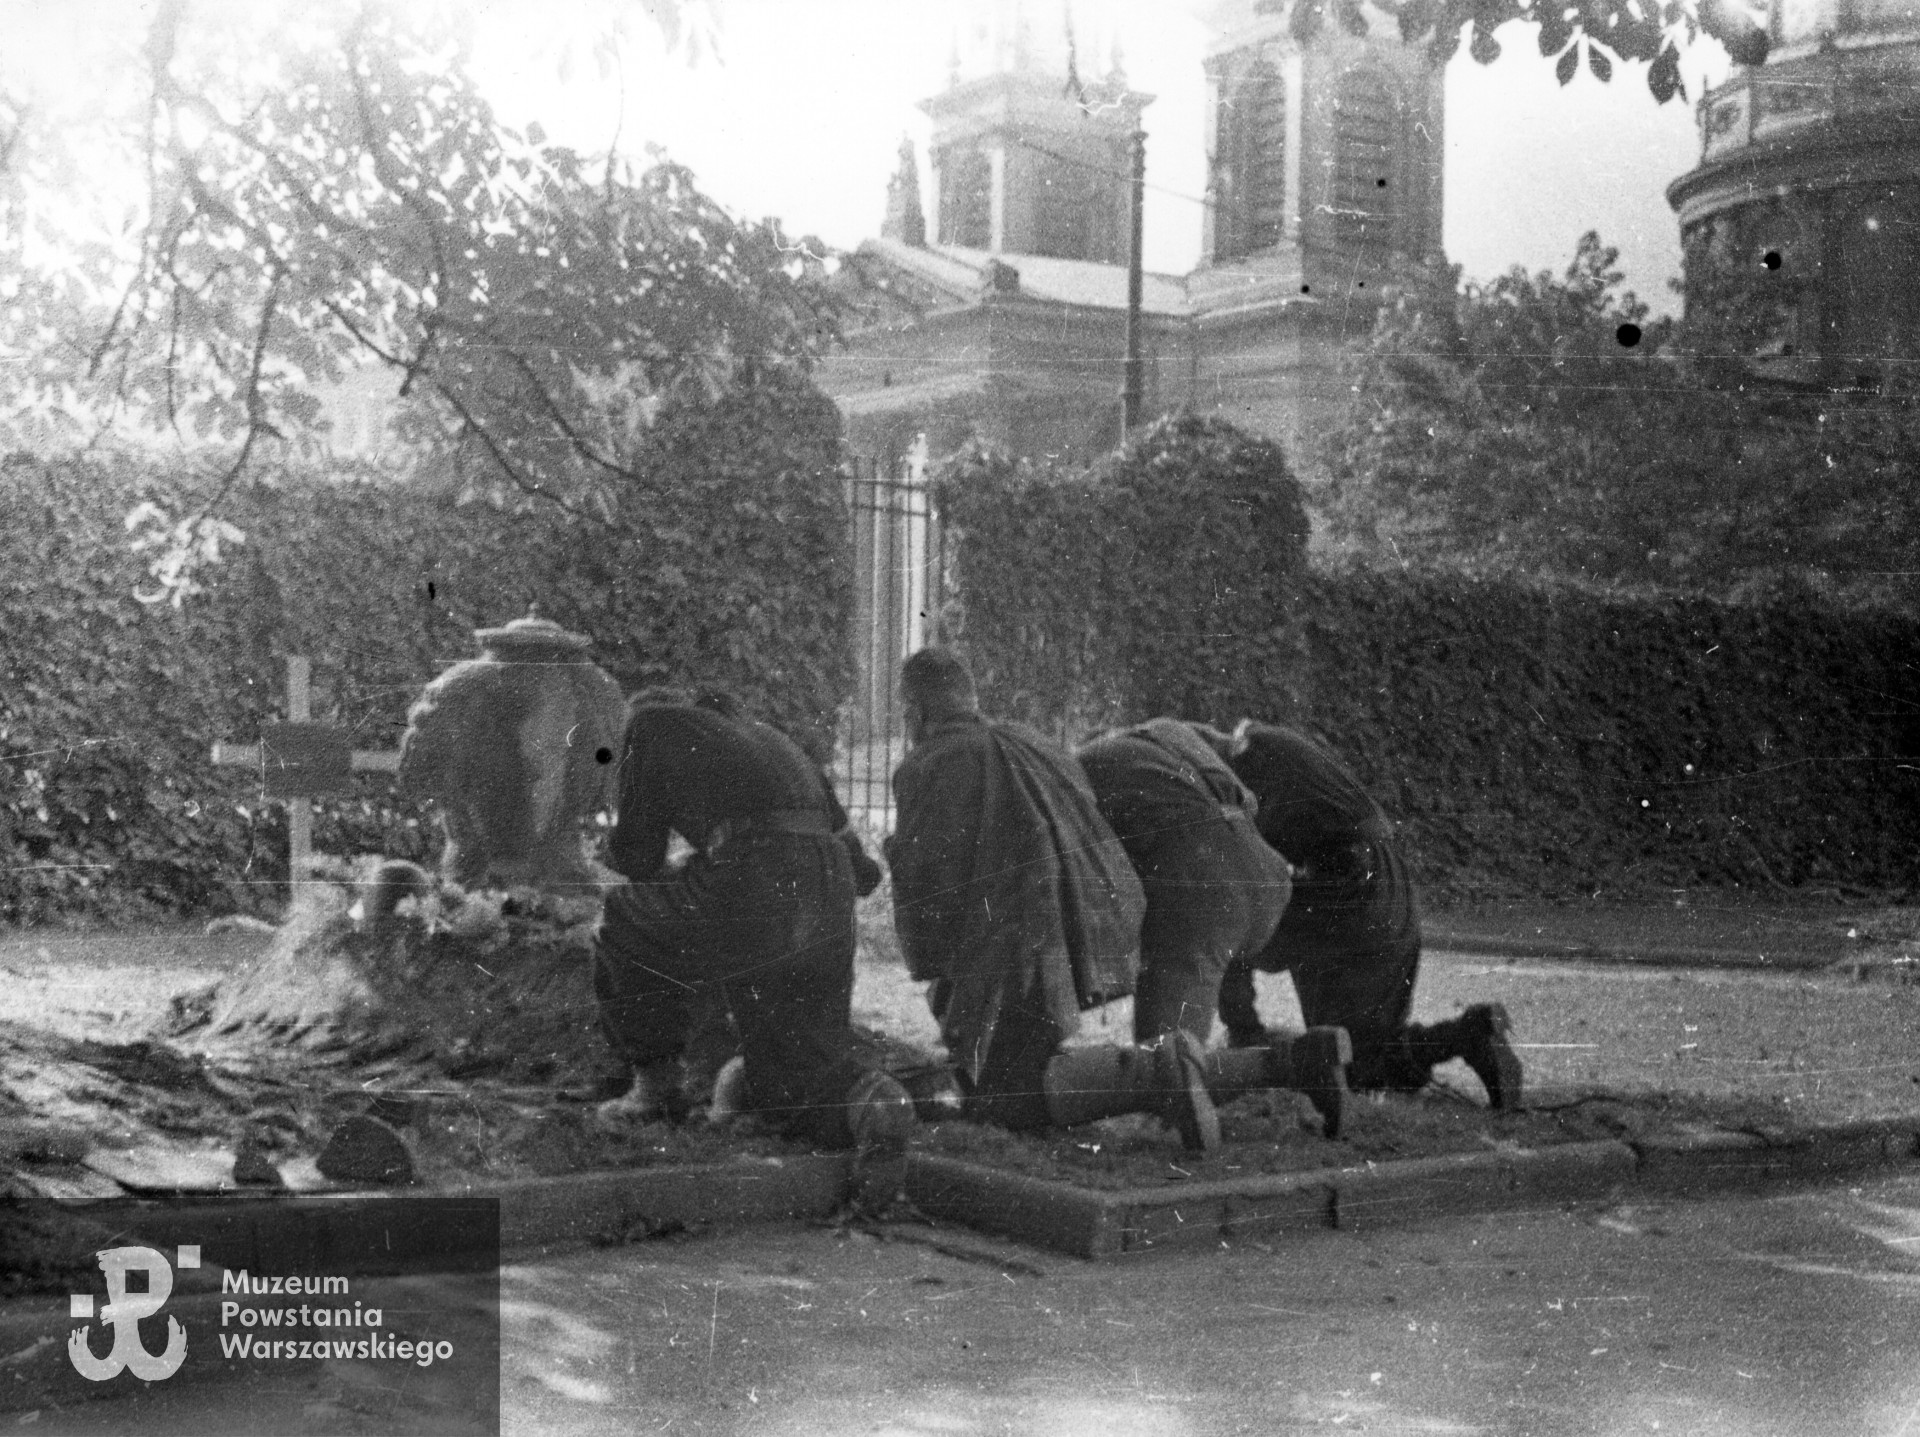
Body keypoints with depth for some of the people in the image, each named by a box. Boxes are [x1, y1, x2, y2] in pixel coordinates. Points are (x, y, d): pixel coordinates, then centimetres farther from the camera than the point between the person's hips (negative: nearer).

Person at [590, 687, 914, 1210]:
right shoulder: (763, 735, 35)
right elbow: (834, 814, 41)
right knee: (796, 1082, 15)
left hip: (750, 888, -6)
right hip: (831, 898, 6)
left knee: (622, 937, 23)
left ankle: (656, 1087, 25)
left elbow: (634, 851, 16)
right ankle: (872, 1102, -15)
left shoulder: (650, 724, 17)